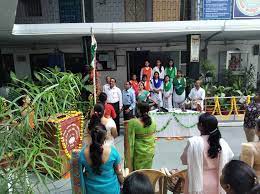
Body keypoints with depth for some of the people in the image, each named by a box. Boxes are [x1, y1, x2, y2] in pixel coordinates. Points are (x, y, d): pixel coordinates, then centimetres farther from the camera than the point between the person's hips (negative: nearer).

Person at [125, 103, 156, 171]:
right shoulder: (153, 122, -6)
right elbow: (153, 136, 6)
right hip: (150, 151, 5)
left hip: (138, 152, -4)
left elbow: (131, 140, -18)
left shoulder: (133, 123, -22)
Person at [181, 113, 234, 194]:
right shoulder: (221, 143, -10)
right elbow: (231, 158, 5)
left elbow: (184, 160, -9)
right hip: (216, 184, 4)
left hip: (198, 184, -3)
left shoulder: (194, 142, -22)